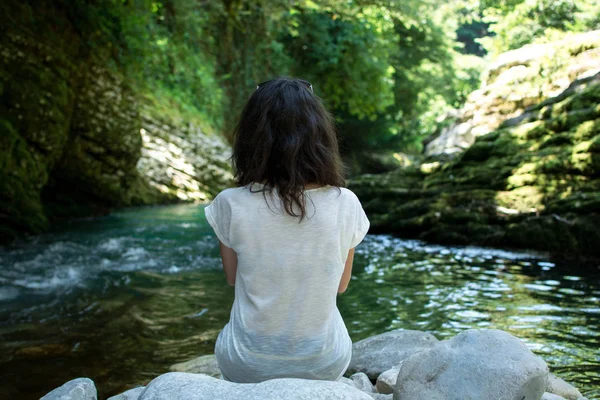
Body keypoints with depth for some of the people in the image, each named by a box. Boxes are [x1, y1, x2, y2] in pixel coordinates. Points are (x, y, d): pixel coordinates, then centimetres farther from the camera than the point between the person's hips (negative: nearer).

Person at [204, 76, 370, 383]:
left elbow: (232, 278, 0)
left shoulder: (230, 205, -18)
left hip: (246, 367, 0)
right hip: (325, 365, 1)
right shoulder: (345, 204, -16)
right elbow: (340, 285, -1)